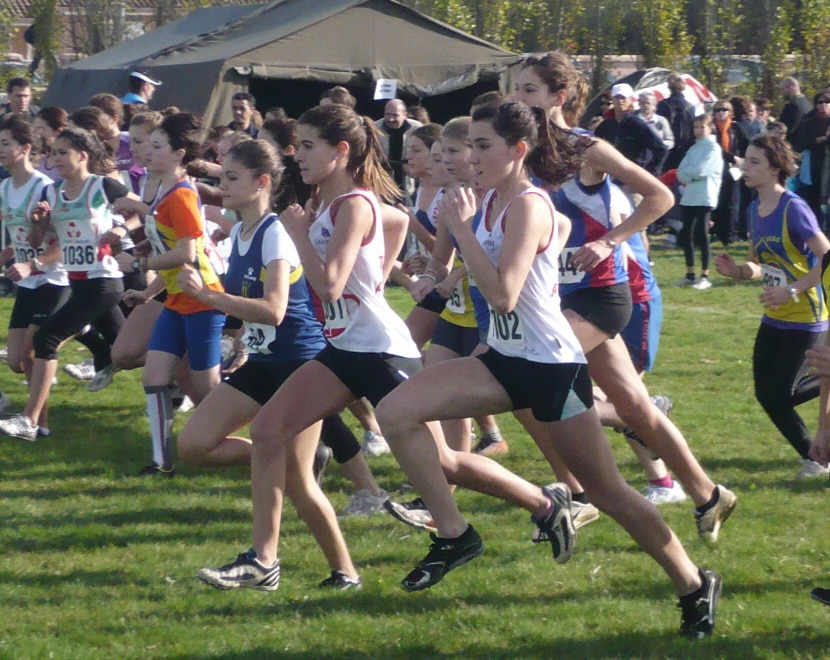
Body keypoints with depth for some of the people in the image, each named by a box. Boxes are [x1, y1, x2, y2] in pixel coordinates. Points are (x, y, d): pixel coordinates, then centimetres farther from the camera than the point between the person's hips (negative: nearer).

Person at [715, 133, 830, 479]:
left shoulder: (794, 209, -19)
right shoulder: (755, 210, 5)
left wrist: (793, 291, -25)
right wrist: (735, 270, -7)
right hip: (774, 317, 8)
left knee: (777, 396, -8)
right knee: (767, 394, 9)